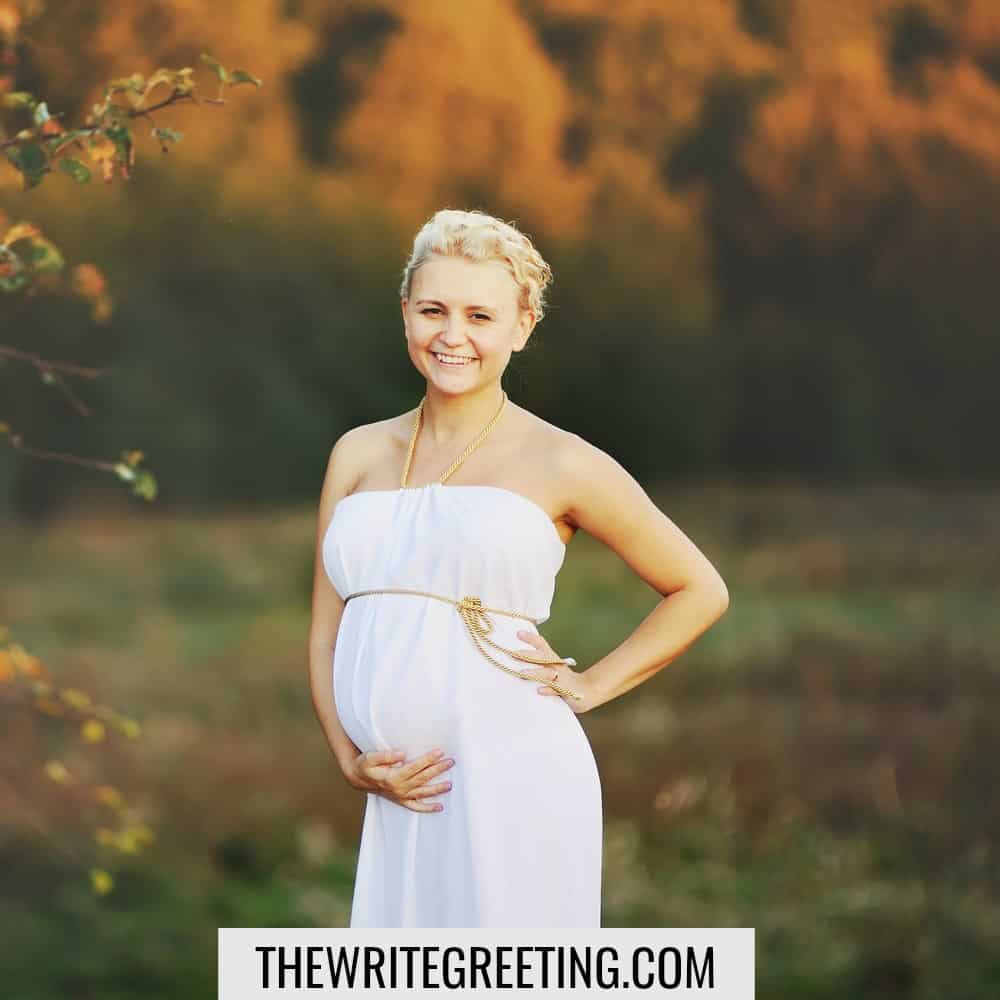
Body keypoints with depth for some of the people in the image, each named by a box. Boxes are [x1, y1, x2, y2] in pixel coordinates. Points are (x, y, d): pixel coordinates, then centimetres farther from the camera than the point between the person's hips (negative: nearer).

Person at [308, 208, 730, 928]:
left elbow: (700, 591, 9)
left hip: (513, 782, -4)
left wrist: (588, 687, 2)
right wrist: (352, 760, 2)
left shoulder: (559, 464, 2)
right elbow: (326, 631, 15)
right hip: (405, 797, 4)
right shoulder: (360, 455, 13)